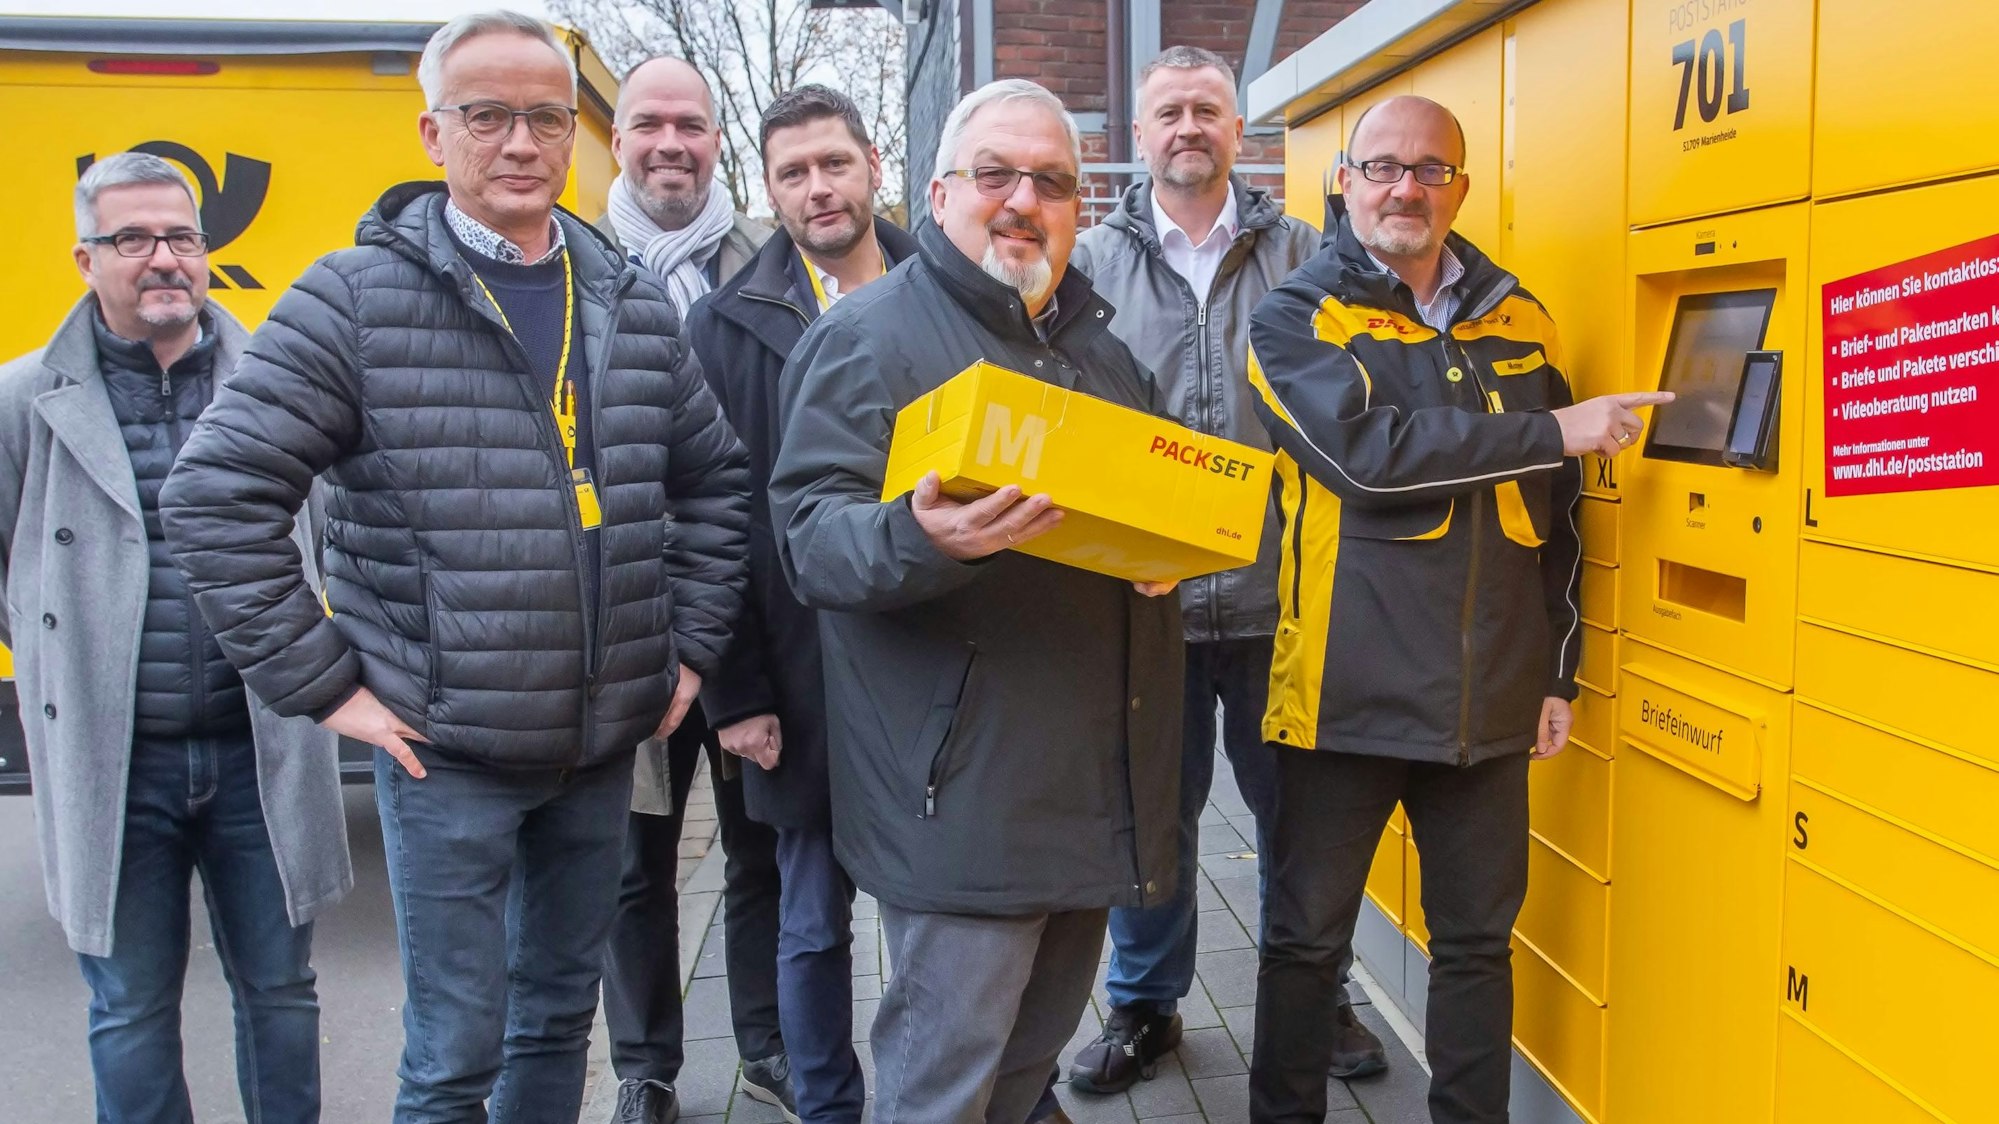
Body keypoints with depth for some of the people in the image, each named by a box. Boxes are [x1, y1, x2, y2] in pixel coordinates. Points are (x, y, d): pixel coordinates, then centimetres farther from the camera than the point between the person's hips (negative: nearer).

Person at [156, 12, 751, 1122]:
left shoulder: (631, 305, 6)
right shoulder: (359, 297, -8)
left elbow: (716, 481, 16)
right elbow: (213, 494, -10)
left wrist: (690, 645, 9)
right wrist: (322, 686, -11)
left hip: (604, 748, 5)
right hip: (445, 753, -4)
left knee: (562, 1012, 19)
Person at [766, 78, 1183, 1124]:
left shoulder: (1102, 344, 17)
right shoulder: (869, 335, -6)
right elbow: (809, 531, -14)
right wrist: (919, 539, -35)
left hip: (1094, 783, 7)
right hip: (964, 788, -7)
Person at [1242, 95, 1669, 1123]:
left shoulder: (1518, 322, 10)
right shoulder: (1296, 319, -2)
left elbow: (1557, 516, 13)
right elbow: (1370, 452, -20)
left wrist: (1558, 673, 11)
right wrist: (1553, 433, -15)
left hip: (1490, 697, 3)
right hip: (1346, 690, -3)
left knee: (1478, 940, 13)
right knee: (1307, 938, 9)